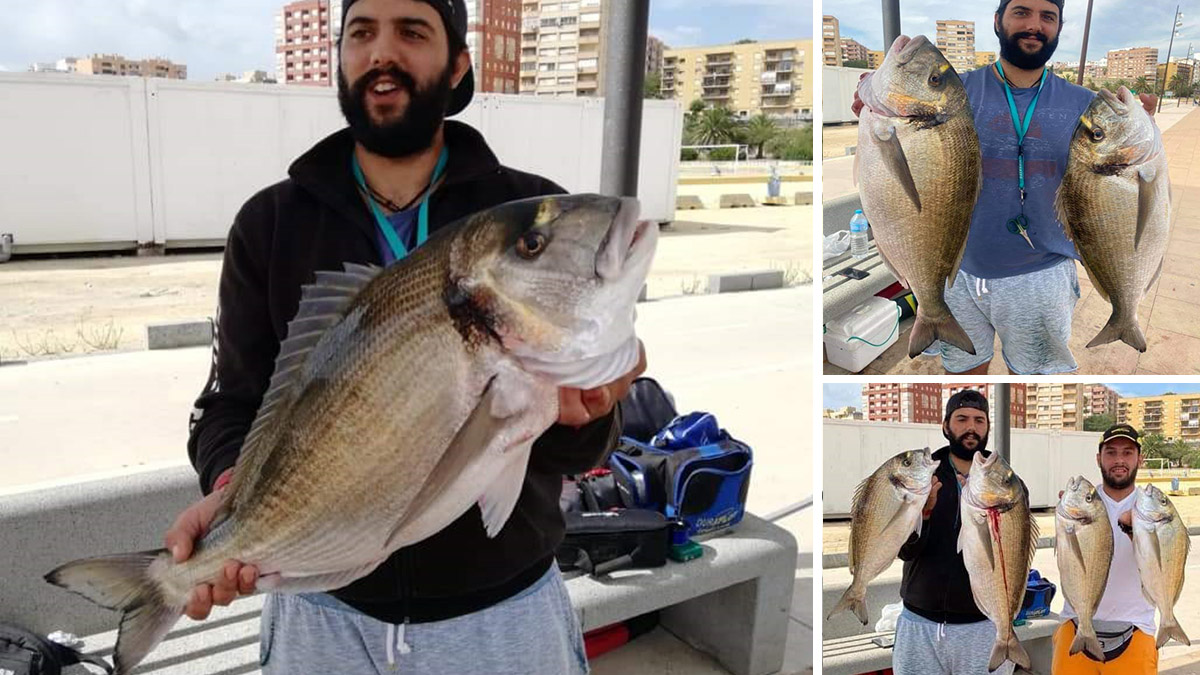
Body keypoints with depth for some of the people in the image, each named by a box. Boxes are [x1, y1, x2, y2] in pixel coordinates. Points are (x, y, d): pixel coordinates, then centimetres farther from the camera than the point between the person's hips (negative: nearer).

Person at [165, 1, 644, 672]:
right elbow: (235, 401, 0)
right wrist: (231, 486, -21)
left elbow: (583, 446, -8)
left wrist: (579, 414, -31)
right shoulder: (270, 222, -1)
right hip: (325, 608, 2)